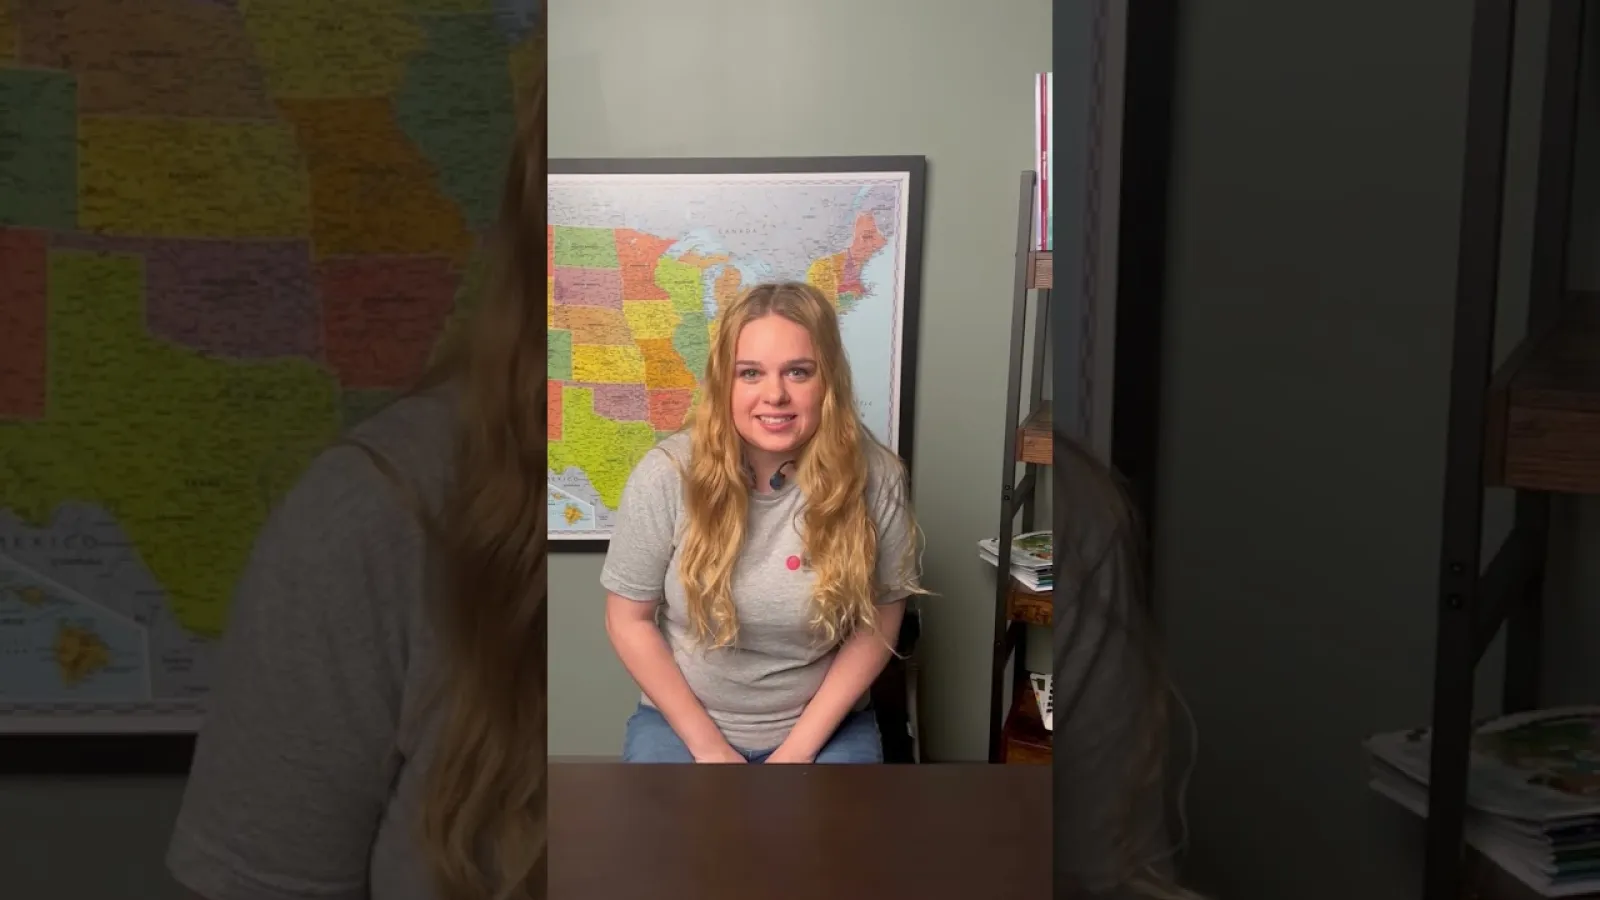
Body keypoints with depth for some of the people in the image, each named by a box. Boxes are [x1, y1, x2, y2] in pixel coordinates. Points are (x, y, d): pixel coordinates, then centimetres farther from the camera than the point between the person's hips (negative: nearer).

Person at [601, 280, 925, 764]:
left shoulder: (874, 477, -14)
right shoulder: (667, 474, -15)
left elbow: (878, 624, -4)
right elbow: (629, 619, -5)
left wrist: (798, 749, -9)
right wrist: (707, 745, -8)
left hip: (825, 727, 0)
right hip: (682, 722, 0)